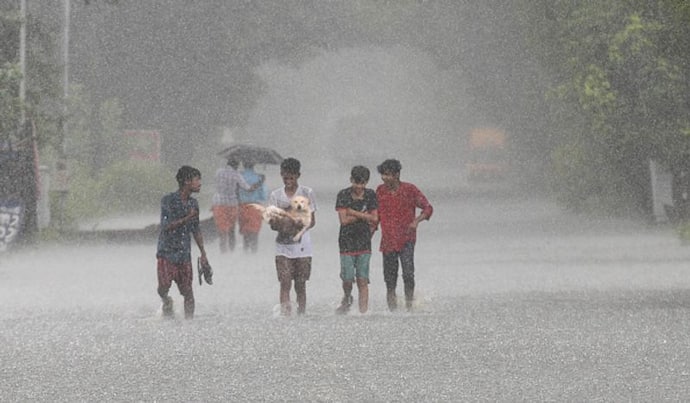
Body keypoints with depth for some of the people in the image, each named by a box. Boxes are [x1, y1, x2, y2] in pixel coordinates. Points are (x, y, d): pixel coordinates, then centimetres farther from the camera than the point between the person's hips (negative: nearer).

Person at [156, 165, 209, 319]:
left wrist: (203, 253, 17)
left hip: (184, 254, 4)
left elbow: (196, 230, 18)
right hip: (167, 253, -4)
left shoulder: (193, 203, 9)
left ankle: (189, 318, 7)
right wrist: (186, 219, -24)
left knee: (188, 292, -1)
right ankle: (166, 301, 19)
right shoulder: (168, 201, -9)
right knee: (163, 287, -12)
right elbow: (166, 226, -17)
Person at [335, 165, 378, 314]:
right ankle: (347, 300, 26)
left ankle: (363, 311, -2)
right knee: (347, 279, -4)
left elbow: (374, 219, -3)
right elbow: (344, 220, -10)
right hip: (347, 242, -1)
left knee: (363, 280, -3)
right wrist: (363, 215, -9)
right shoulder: (343, 195, -3)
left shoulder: (370, 195, 4)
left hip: (364, 242, 1)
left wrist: (354, 213, -10)